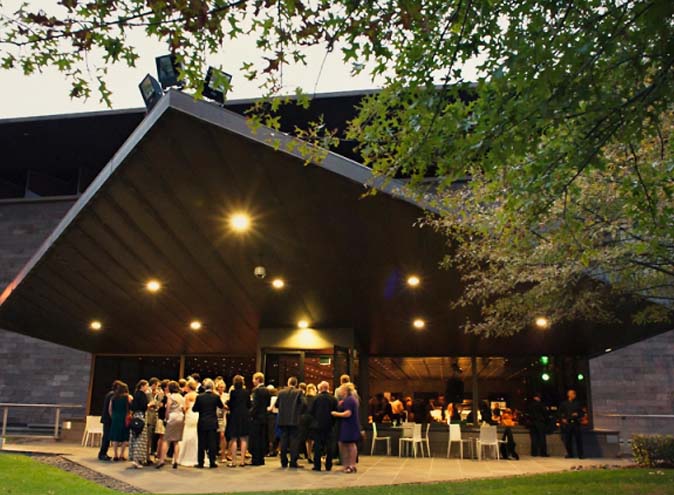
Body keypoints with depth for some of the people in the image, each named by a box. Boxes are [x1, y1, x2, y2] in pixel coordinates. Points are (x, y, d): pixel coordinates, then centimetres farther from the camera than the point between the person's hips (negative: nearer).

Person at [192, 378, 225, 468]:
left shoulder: (199, 397, -8)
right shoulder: (216, 396, -6)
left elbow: (194, 409, 0)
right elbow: (221, 406, 11)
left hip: (202, 423, 0)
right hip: (213, 423, 0)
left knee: (201, 443, 8)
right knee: (212, 443, 6)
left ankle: (200, 463, 11)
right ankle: (212, 462, 7)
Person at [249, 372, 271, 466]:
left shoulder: (257, 390, -15)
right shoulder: (267, 390, 10)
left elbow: (255, 405, -19)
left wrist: (252, 415, -11)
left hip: (256, 417, -8)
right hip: (264, 417, 8)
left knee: (255, 439, -1)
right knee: (262, 439, 12)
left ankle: (256, 460, 2)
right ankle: (261, 459, 17)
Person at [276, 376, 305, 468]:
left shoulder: (281, 392, 3)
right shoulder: (298, 392, -6)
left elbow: (276, 404, 6)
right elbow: (303, 404, -14)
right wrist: (299, 412, 3)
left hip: (283, 420, 3)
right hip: (294, 420, -3)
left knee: (284, 440, 9)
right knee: (294, 440, 1)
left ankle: (284, 462, 12)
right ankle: (293, 462, -2)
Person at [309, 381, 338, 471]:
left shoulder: (316, 398, -8)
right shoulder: (333, 399, -2)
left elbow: (310, 411, -6)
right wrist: (332, 422, 11)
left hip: (317, 425, -2)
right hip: (329, 426, 2)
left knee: (317, 445, 4)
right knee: (329, 445, 8)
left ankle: (317, 465, 3)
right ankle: (328, 466, 10)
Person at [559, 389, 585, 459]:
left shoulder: (577, 403, 9)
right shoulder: (564, 404, 7)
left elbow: (582, 412, 10)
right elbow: (560, 413, 9)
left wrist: (578, 414, -8)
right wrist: (562, 419, -6)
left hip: (576, 423, 0)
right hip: (567, 423, 0)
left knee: (578, 439, -5)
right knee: (567, 440, 2)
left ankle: (580, 455, 3)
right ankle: (569, 454, 16)